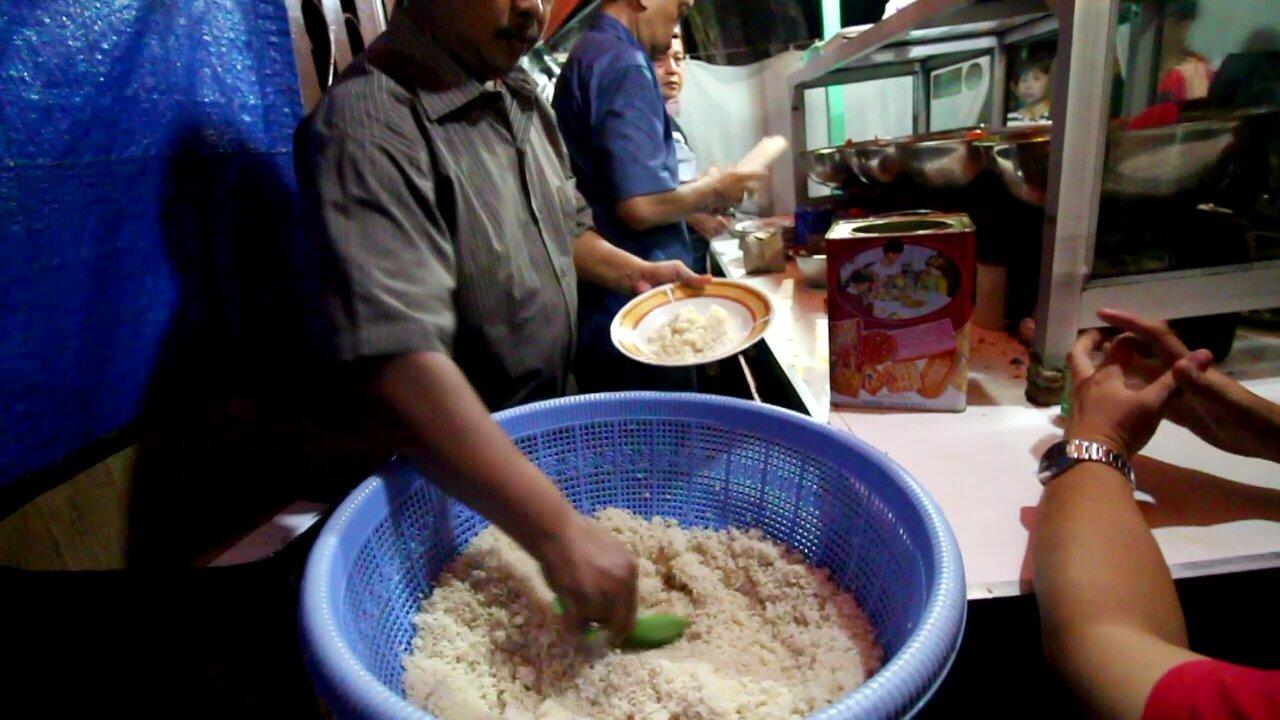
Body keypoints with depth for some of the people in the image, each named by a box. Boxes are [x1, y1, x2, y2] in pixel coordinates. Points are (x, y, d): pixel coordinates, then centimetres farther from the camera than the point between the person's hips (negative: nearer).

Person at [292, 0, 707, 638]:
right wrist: (557, 530, -41)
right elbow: (401, 360, -37)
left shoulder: (521, 95, 2)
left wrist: (629, 272, 1)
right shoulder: (369, 126, -26)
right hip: (453, 483, -7)